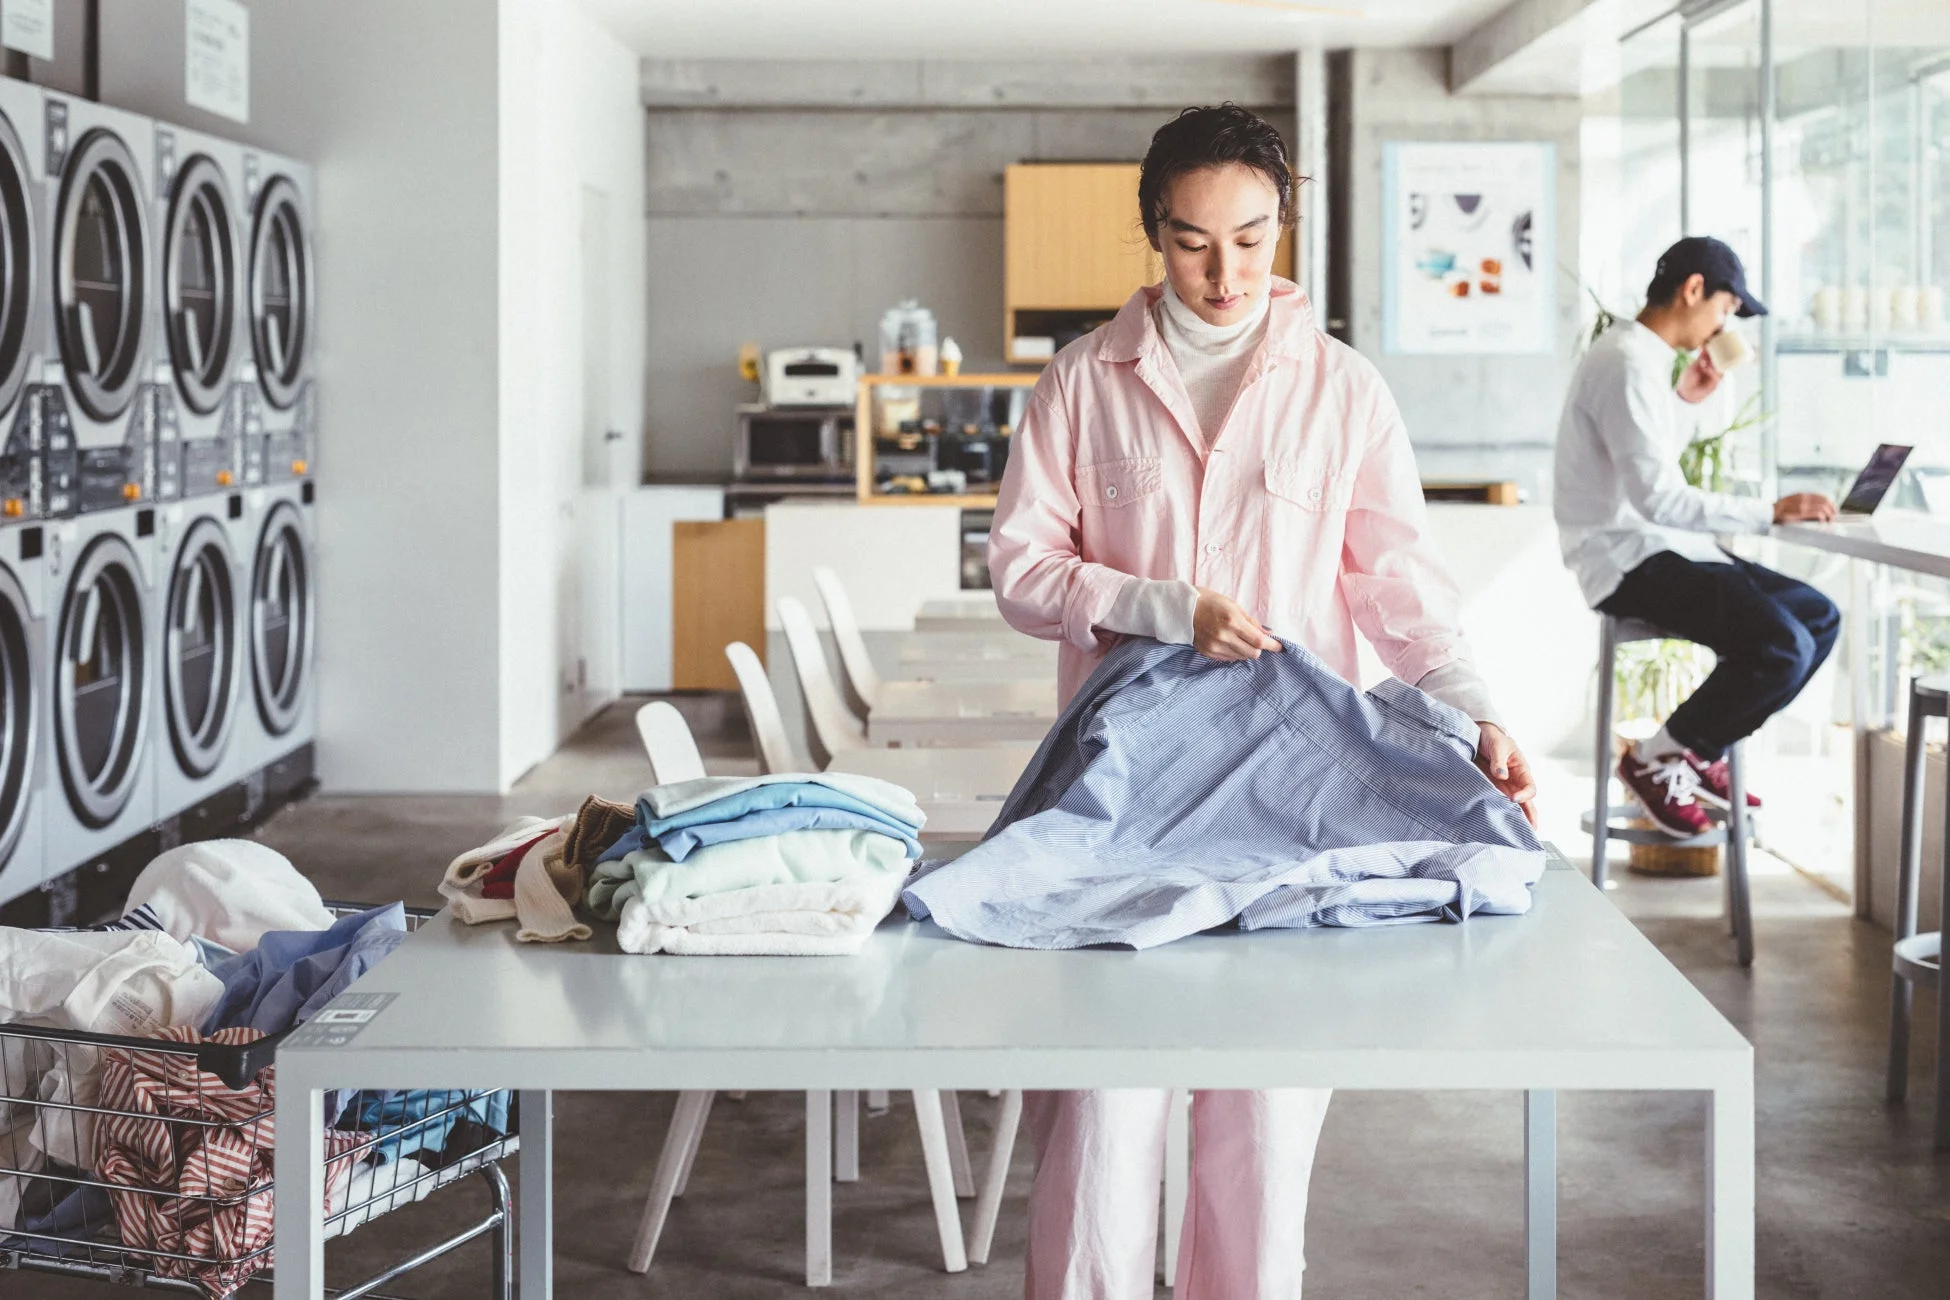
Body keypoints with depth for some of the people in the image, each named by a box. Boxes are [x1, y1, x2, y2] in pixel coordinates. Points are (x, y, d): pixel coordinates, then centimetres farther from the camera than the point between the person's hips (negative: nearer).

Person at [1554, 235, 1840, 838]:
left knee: (1819, 617, 9)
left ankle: (1699, 755, 13)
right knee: (1782, 647, -24)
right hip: (1629, 561, -11)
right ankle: (1655, 759, -7)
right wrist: (1770, 512, -25)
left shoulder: (1639, 355, 16)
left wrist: (1680, 399, 16)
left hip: (1659, 549, 11)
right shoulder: (1629, 363, -17)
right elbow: (1656, 495, -25)